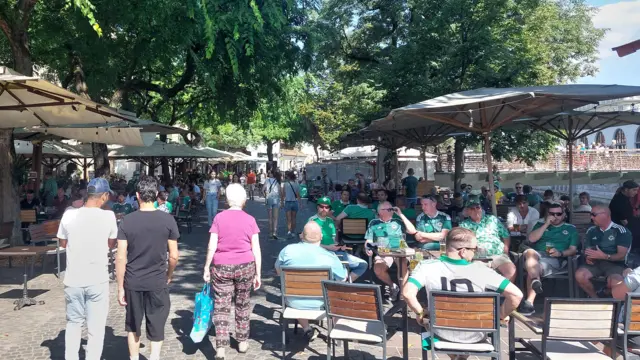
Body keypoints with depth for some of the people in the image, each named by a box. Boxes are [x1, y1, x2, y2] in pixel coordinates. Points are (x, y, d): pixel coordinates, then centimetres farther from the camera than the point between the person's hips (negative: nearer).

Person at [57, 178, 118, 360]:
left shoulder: (69, 215, -7)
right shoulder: (108, 216, -11)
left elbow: (63, 243, 8)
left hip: (73, 279, 3)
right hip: (98, 280, -2)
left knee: (73, 323, 20)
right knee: (96, 327, 8)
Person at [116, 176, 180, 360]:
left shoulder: (127, 221, -7)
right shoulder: (167, 220, -7)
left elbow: (121, 258, -7)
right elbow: (174, 255, -4)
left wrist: (120, 287, 1)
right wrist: (169, 276, 14)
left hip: (133, 283, 1)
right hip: (158, 283, -1)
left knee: (133, 326, 21)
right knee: (156, 329, 9)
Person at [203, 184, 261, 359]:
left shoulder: (219, 218, -3)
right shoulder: (250, 220, -2)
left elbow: (212, 247, -7)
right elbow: (256, 249, -3)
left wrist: (206, 268, 3)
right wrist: (258, 273, 3)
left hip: (221, 267, -1)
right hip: (245, 267, 1)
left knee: (221, 307, 3)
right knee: (243, 305, 17)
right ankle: (242, 341, 28)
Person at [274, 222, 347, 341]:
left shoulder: (287, 250, -13)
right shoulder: (330, 257, -18)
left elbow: (278, 271, 5)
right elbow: (342, 279, -3)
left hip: (294, 303, 2)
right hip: (320, 304, -1)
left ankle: (307, 330, 33)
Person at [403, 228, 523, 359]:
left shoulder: (428, 267, -18)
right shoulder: (480, 270, -18)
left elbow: (407, 293, -28)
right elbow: (516, 294, -19)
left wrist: (420, 314, -9)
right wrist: (501, 316, -2)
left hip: (442, 335, 0)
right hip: (475, 338, 1)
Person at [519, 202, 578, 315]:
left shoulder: (571, 228, 22)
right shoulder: (541, 224, 26)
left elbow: (573, 250, 11)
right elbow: (531, 239, 7)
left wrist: (560, 253, -10)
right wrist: (546, 224, 4)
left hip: (555, 259, -2)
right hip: (537, 255, 2)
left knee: (531, 269, -34)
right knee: (529, 252, -38)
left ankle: (529, 302, -42)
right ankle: (536, 281, -63)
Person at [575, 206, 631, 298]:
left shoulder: (621, 231, -4)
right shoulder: (591, 231, 12)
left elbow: (621, 256, -10)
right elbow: (587, 250, 17)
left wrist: (604, 256, -27)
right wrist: (588, 257, -8)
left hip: (615, 264, -4)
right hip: (596, 263, 4)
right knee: (579, 275, -26)